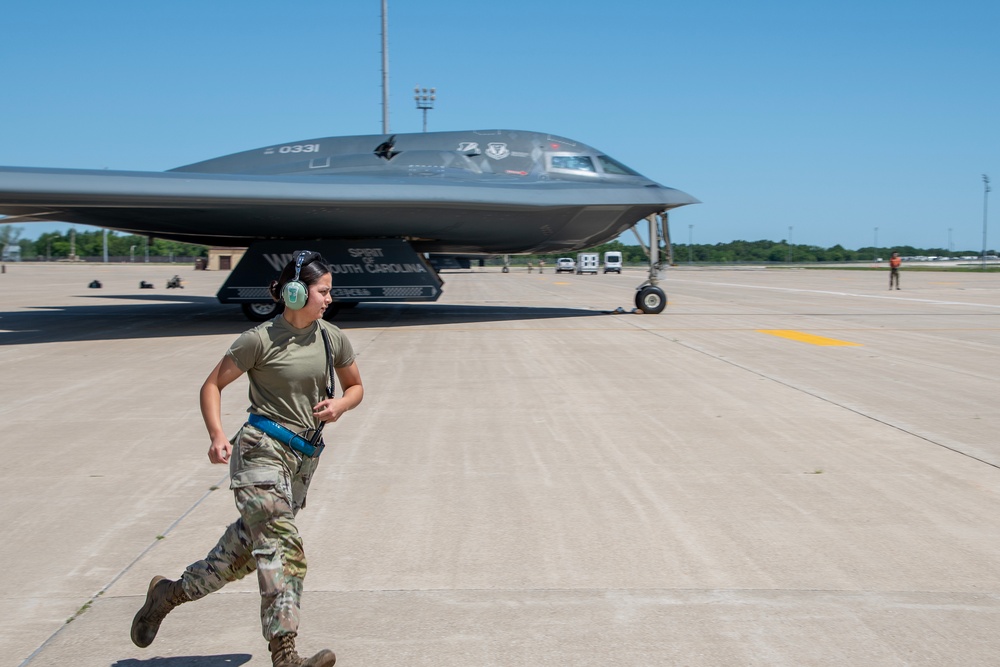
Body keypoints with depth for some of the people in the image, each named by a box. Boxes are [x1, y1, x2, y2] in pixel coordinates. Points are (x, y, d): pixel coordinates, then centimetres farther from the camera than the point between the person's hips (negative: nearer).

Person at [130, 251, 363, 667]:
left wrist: (340, 405, -3)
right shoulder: (261, 339, -8)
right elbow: (212, 385, -1)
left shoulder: (333, 339, 8)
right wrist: (217, 436, -16)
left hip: (303, 460, 6)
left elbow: (355, 386, 21)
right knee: (283, 548, -18)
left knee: (246, 547, 14)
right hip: (262, 450, -6)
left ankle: (171, 592, 35)